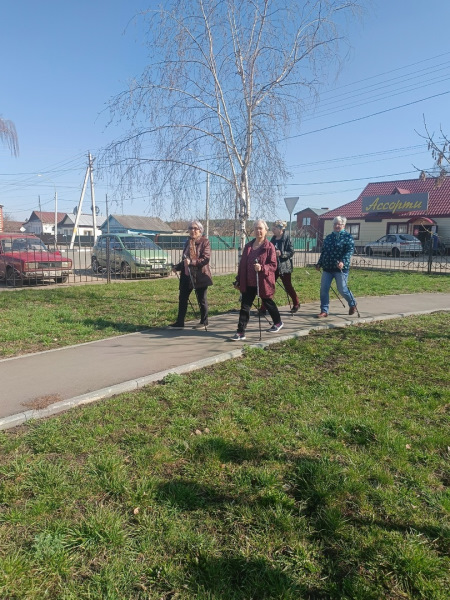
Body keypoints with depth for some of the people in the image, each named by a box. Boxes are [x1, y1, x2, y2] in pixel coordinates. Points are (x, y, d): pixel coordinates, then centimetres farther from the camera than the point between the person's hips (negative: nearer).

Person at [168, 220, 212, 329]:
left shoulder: (204, 242, -7)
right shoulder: (188, 242, 14)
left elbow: (206, 258, -18)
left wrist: (192, 262, -28)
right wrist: (177, 267, 11)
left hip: (200, 275, -7)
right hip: (187, 275, 7)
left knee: (202, 300, 5)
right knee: (182, 298, 6)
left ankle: (204, 322, 18)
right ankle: (180, 322, 13)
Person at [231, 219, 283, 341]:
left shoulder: (269, 247, -8)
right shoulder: (248, 246, 8)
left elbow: (273, 265, -11)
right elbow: (242, 264, 11)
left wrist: (262, 268, -29)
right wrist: (239, 280, 10)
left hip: (263, 282, -4)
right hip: (248, 283, 4)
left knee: (268, 303, 16)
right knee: (245, 306, -1)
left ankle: (278, 322, 41)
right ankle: (241, 332, 1)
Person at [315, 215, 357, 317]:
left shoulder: (347, 237, -2)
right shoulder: (328, 237, 16)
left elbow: (350, 250, -15)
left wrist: (343, 262, -29)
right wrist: (319, 263, 16)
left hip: (340, 268, -5)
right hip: (327, 268, 5)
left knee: (342, 290, 1)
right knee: (324, 289, -1)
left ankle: (353, 304, 28)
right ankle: (324, 311, 7)